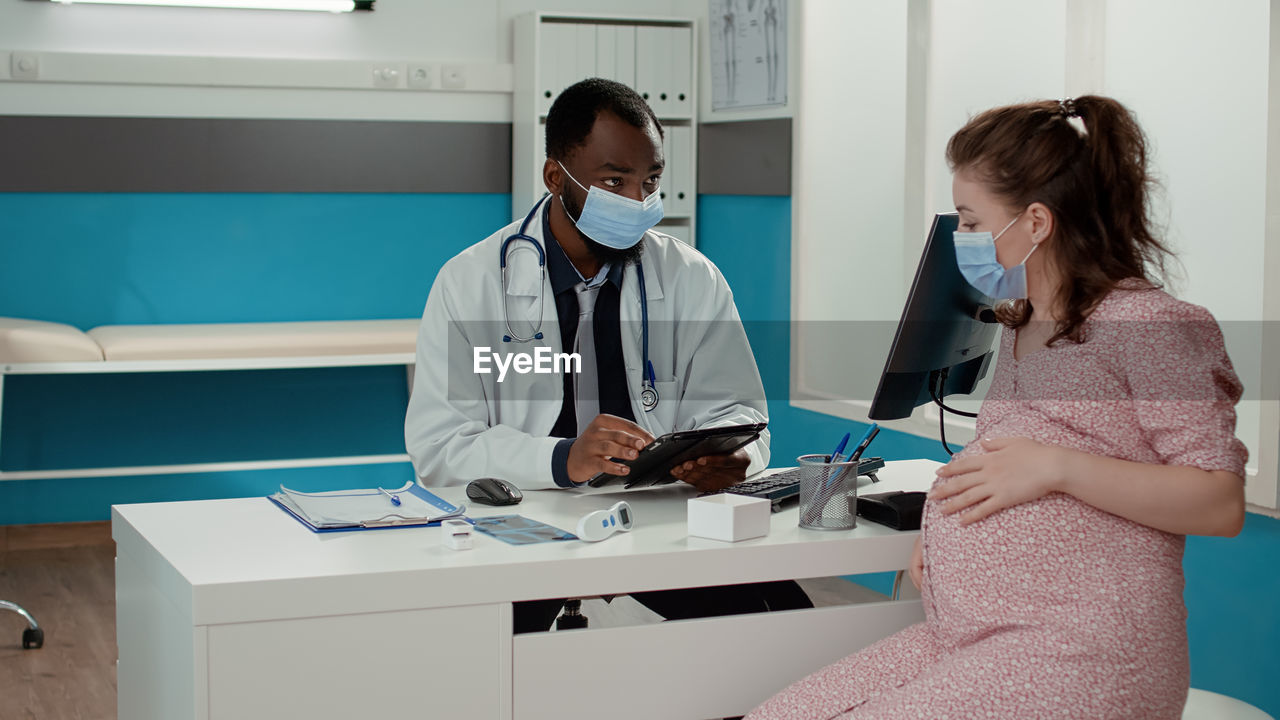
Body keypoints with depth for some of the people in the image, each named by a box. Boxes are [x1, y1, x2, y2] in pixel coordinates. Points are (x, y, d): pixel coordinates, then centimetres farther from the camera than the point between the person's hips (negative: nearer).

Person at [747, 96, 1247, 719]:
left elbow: (1221, 504, -12)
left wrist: (1055, 467, -19)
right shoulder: (1020, 327, 20)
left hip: (1082, 653, -8)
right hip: (964, 643, 8)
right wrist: (944, 528, 10)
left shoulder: (1151, 322, -6)